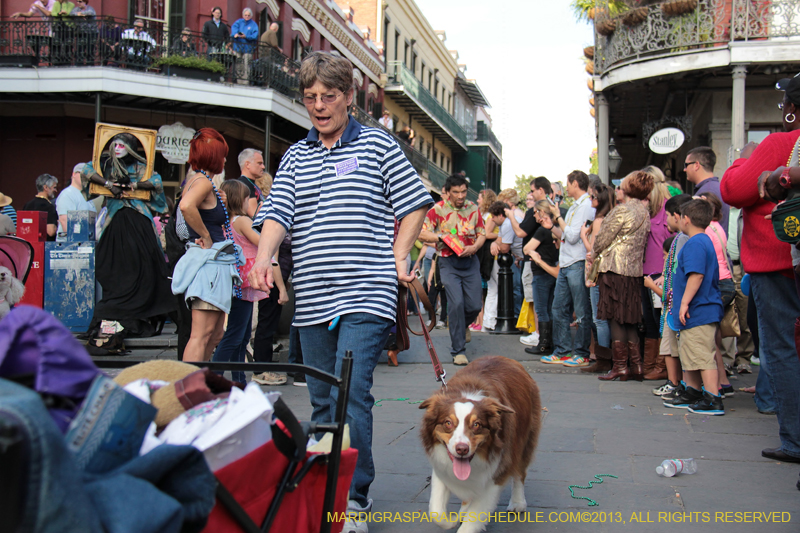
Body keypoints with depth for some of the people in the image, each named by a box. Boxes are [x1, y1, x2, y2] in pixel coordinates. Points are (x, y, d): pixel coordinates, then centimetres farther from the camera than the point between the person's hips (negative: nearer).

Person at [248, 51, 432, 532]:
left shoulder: (378, 144, 6)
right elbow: (278, 212, 3)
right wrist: (264, 257, -16)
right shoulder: (296, 157, 15)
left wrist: (398, 257, -2)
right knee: (323, 401, 11)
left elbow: (415, 203, 8)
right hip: (312, 300, 5)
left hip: (366, 296, -4)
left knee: (351, 394, -14)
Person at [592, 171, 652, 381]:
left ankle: (619, 367, 1)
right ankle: (636, 366, 14)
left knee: (616, 318, -2)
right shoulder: (645, 212, 10)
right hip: (635, 270, 8)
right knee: (630, 320, 13)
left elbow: (604, 237, -9)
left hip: (615, 269, -7)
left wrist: (594, 254, 11)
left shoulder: (623, 210, -13)